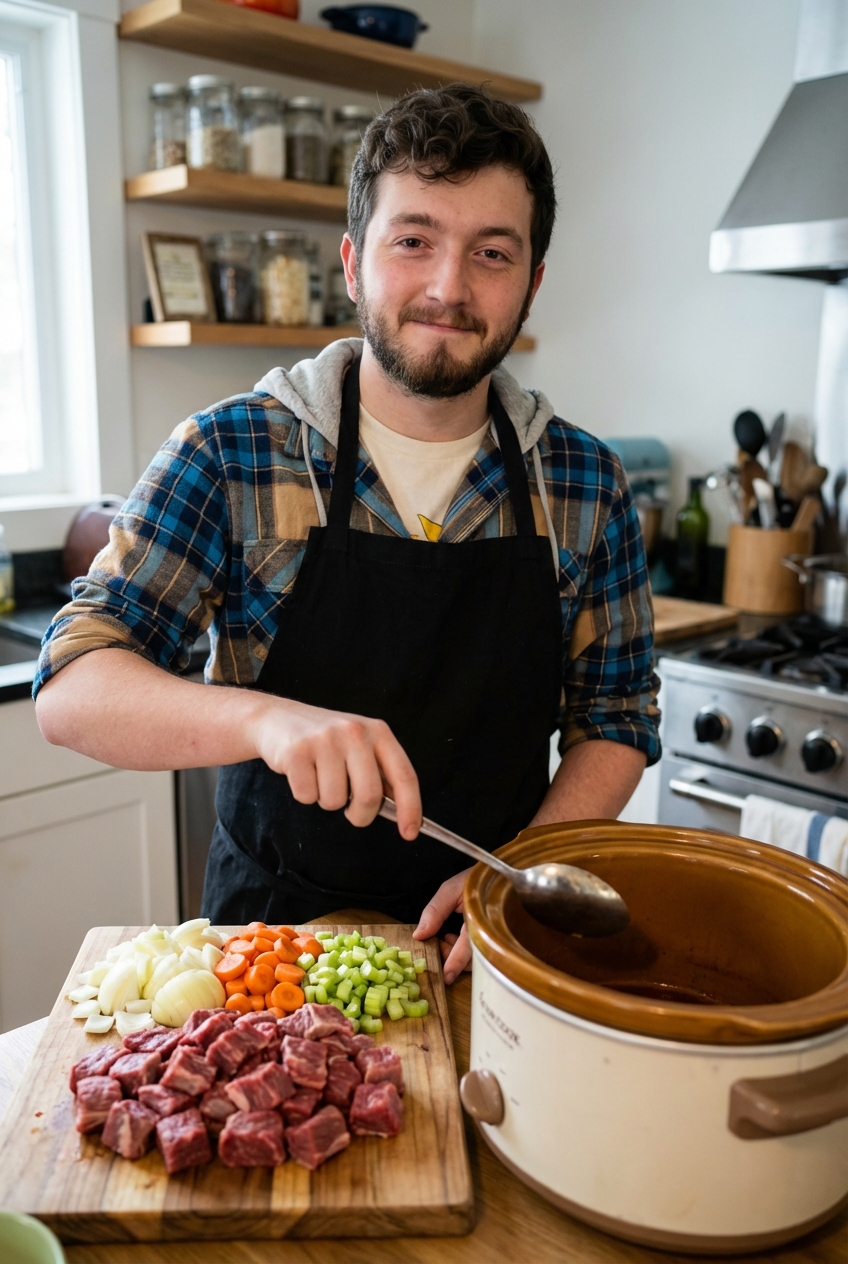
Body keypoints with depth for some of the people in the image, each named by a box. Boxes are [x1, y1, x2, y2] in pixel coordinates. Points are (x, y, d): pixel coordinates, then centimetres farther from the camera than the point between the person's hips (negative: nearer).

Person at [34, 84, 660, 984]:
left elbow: (616, 721, 3)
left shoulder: (587, 484, -3)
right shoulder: (226, 455, -10)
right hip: (270, 923, -1)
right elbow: (70, 690, -14)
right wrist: (265, 717, -33)